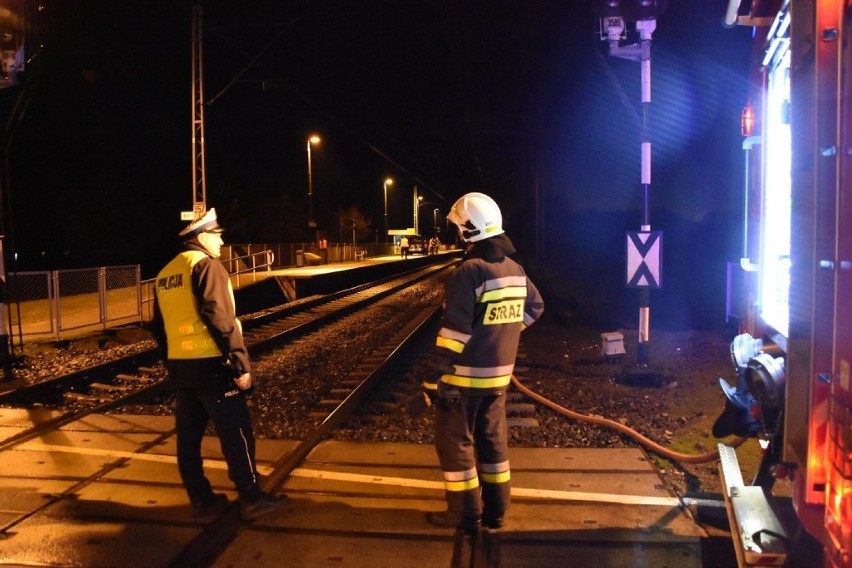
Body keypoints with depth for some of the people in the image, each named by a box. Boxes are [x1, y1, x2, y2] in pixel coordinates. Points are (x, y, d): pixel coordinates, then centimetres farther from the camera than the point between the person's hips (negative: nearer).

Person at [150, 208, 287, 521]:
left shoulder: (165, 274, 14)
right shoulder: (207, 265, -11)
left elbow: (159, 327, 16)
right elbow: (221, 319, -20)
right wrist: (241, 363, -18)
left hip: (179, 366, 8)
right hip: (211, 365, -8)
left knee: (189, 434, 11)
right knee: (236, 433, -1)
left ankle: (201, 499, 20)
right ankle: (251, 499, 6)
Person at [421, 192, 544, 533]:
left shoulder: (469, 272, -20)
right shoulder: (515, 270, 5)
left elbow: (454, 332, -22)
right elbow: (534, 308, 20)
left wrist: (436, 378, -19)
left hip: (466, 377, -7)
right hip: (500, 375, 8)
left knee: (455, 442, 6)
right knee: (493, 439, 17)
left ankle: (465, 514, 13)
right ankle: (496, 510, 26)